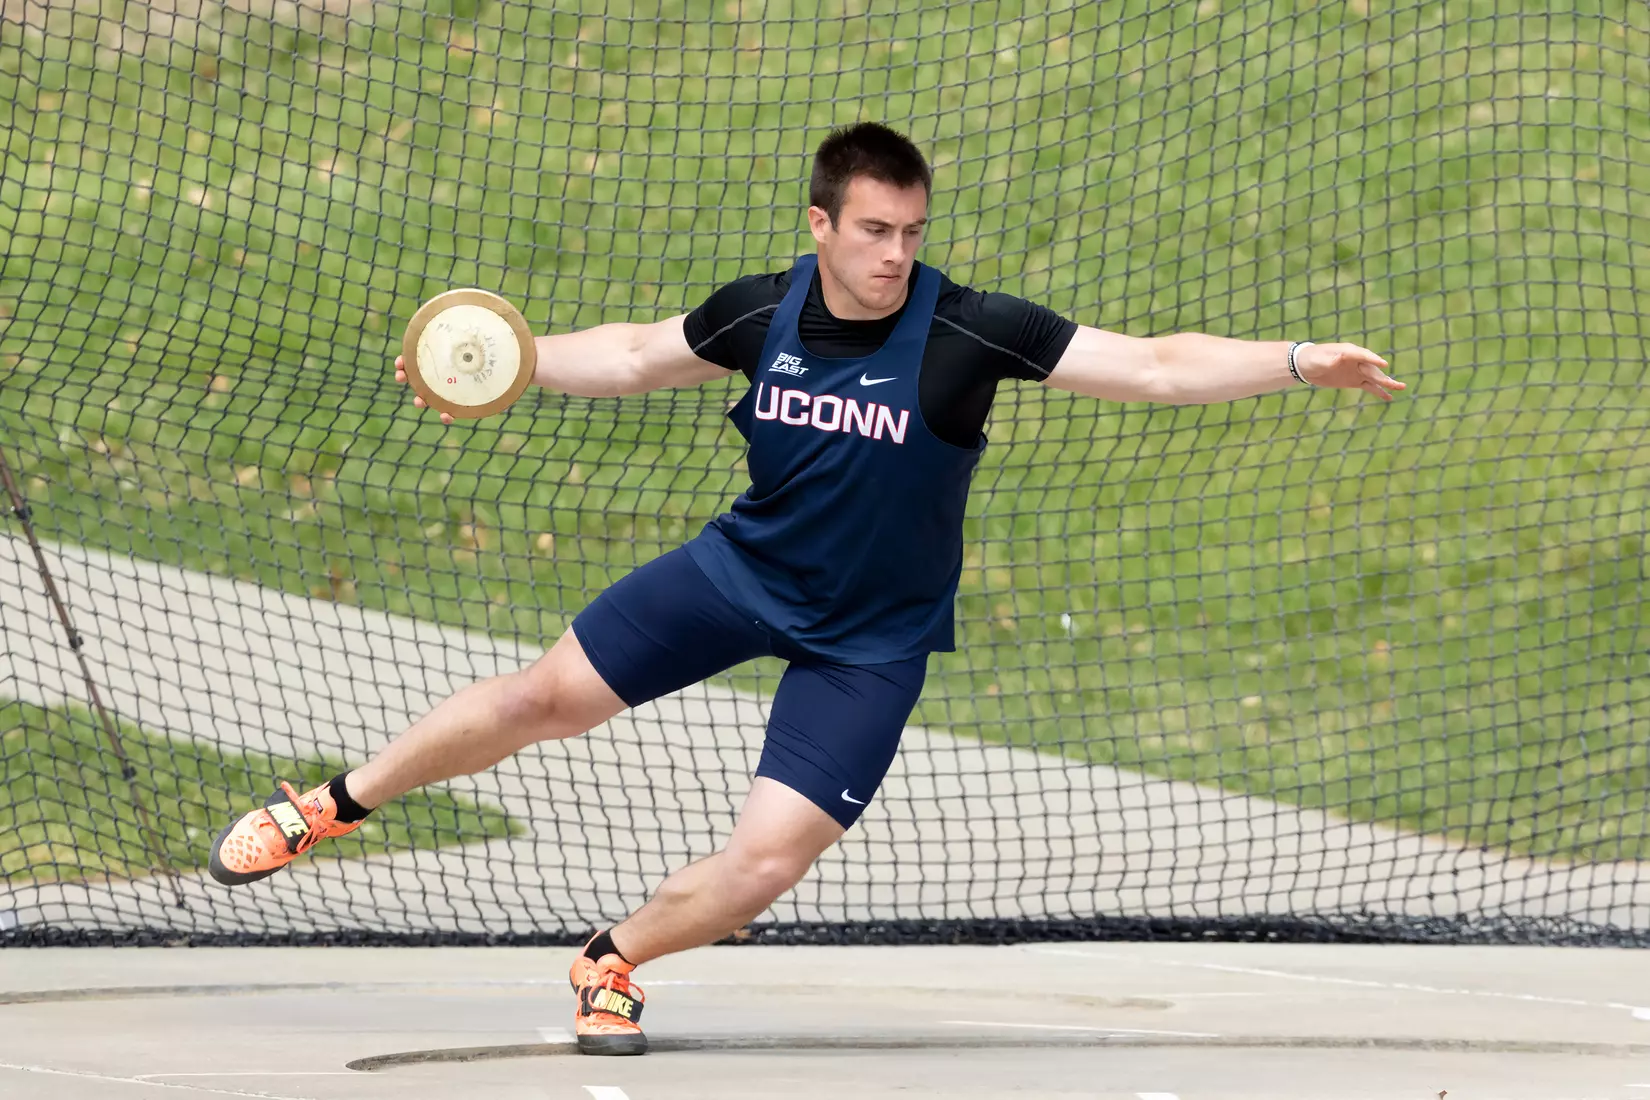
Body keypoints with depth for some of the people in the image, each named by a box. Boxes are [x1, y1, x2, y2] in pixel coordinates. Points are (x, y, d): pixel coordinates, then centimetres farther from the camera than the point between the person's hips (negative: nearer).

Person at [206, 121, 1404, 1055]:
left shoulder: (968, 330, -24)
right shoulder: (761, 312, -12)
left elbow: (1153, 365, -27)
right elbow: (636, 356, 8)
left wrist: (1296, 360, -38)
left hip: (869, 641, -3)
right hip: (743, 569, 3)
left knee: (766, 863, -13)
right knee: (546, 695, 5)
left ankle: (613, 965, 17)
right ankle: (328, 809, 28)